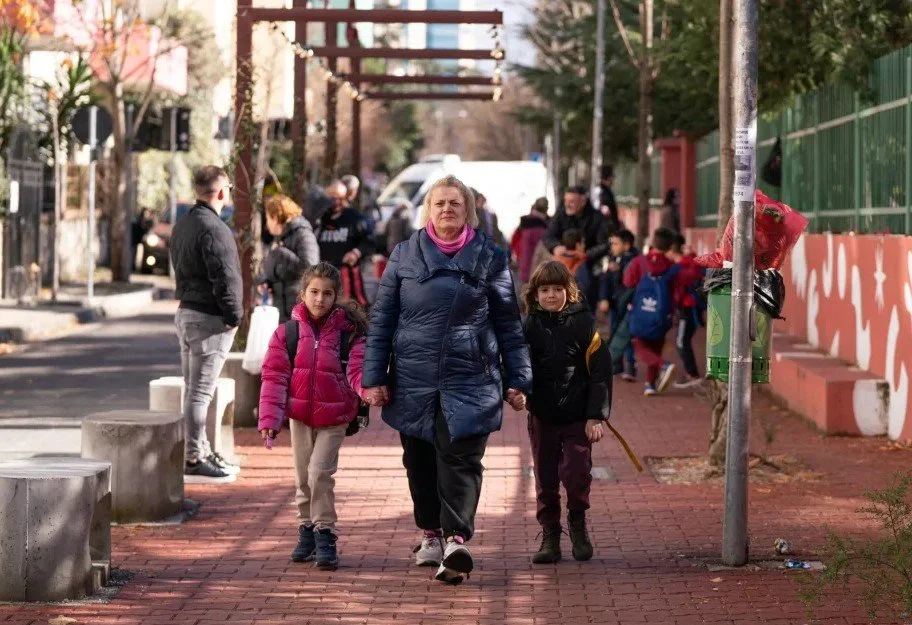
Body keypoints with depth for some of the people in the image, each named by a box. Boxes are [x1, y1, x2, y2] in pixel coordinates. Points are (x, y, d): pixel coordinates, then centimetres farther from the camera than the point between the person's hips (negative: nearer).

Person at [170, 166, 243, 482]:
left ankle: (201, 450, 25)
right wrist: (234, 314, -12)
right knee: (200, 390, -7)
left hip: (186, 312, 10)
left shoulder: (182, 225, 13)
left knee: (193, 388, 16)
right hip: (210, 319, -10)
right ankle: (194, 459, -5)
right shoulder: (213, 228, -19)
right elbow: (224, 277, -21)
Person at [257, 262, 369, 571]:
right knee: (303, 478, 11)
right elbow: (274, 375, -2)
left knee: (320, 474, -12)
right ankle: (307, 530, 27)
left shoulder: (347, 333, -7)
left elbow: (357, 369, -13)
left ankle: (325, 535, -1)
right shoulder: (287, 332, -2)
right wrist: (270, 418, -9)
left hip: (333, 419, -3)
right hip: (300, 415, 3)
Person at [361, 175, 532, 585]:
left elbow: (509, 323, 7)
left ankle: (456, 541, -19)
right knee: (420, 460, 9)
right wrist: (375, 377, 2)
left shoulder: (489, 258, 5)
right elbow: (382, 319, 7)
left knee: (461, 459, -11)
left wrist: (517, 380, 4)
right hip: (414, 378, 2)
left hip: (470, 379, -2)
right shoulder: (405, 256, 7)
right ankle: (430, 534, 25)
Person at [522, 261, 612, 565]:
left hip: (578, 417, -2)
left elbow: (600, 371, -3)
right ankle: (549, 536, 20)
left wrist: (596, 416, -8)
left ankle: (577, 520, 15)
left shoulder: (584, 323, -4)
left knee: (576, 472, -12)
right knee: (545, 479, 7)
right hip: (542, 416, 2)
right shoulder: (529, 327, 1)